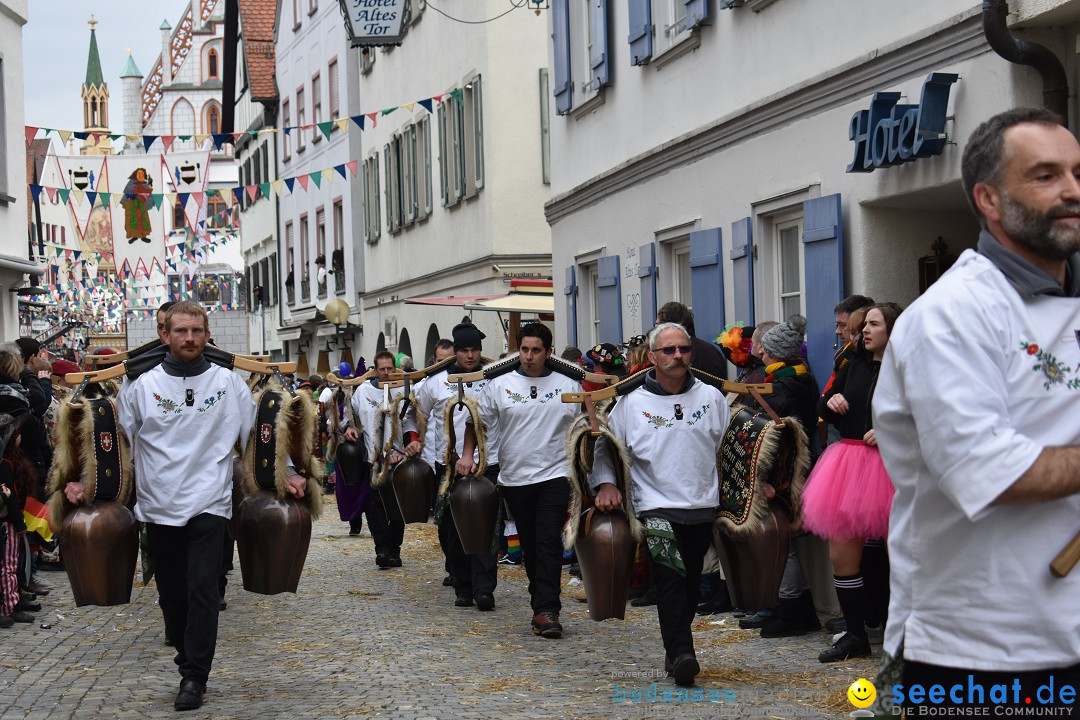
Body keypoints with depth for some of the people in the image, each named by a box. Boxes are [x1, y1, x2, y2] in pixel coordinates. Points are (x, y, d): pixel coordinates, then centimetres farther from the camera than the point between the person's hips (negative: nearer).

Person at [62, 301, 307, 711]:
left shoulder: (229, 383, 4)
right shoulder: (141, 386, 4)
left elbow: (257, 435, 9)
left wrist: (286, 475, -1)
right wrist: (84, 481, -3)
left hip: (209, 505, -2)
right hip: (159, 508, 2)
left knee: (203, 590, -10)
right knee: (172, 595, 8)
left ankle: (194, 677, -5)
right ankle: (191, 664, 24)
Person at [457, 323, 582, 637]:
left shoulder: (567, 384, 4)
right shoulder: (499, 384, 3)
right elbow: (478, 421, 10)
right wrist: (467, 454, -2)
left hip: (555, 474, -2)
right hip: (515, 478, 2)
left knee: (549, 541, -12)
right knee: (529, 545, 10)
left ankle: (546, 610, -14)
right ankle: (542, 603, 21)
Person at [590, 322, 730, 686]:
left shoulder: (710, 397, 7)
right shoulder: (632, 402, 2)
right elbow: (604, 445, 7)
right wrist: (605, 482, -6)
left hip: (702, 506, 3)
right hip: (656, 506, -3)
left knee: (691, 583, 8)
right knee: (670, 575, -20)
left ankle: (676, 650, 24)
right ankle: (680, 652, -23)